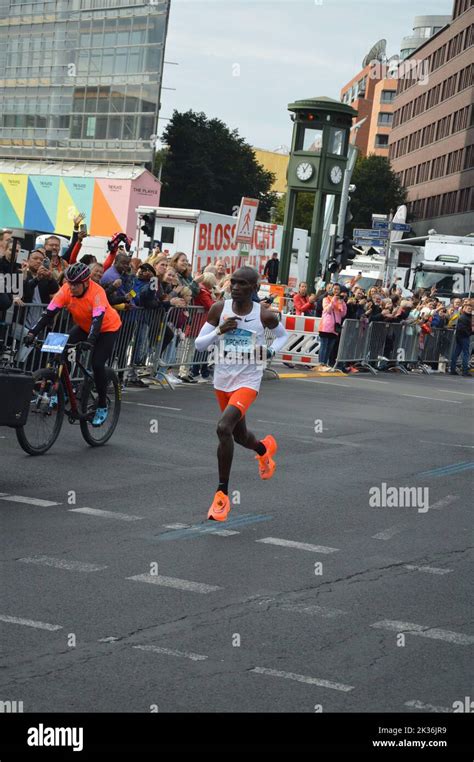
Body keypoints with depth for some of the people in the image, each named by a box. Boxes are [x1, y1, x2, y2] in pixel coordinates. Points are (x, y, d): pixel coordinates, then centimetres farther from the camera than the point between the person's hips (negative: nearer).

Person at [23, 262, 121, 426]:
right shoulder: (66, 290, -22)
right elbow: (49, 312, -26)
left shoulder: (96, 292, -33)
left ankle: (102, 406, -1)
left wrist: (90, 342, -57)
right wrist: (32, 332, -36)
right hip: (84, 326, 5)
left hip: (107, 328, -5)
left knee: (97, 365, -19)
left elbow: (97, 319, -42)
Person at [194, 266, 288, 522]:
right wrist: (220, 331, -20)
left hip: (248, 381, -4)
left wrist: (271, 350, -9)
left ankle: (222, 494, -15)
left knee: (224, 427, -26)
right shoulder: (219, 309, -6)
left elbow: (283, 334, 11)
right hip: (223, 380, 4)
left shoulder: (264, 315, -10)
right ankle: (265, 448, 58)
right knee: (240, 435, 20)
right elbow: (199, 344, -3)